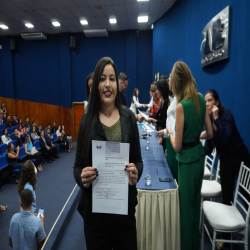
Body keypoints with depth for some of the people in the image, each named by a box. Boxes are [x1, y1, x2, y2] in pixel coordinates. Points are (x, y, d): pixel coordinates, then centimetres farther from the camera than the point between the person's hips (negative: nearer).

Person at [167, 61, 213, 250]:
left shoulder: (181, 106, -22)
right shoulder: (201, 99, 0)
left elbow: (177, 147, -17)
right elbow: (210, 133, 6)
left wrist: (169, 132, 0)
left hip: (187, 160, -8)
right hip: (199, 156, 8)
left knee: (186, 207, 11)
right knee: (195, 203, 24)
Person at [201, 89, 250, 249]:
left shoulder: (227, 114, -15)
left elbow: (226, 139, -30)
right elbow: (209, 148, 1)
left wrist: (216, 118, -28)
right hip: (225, 160, 4)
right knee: (226, 198, 9)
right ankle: (226, 235, 25)